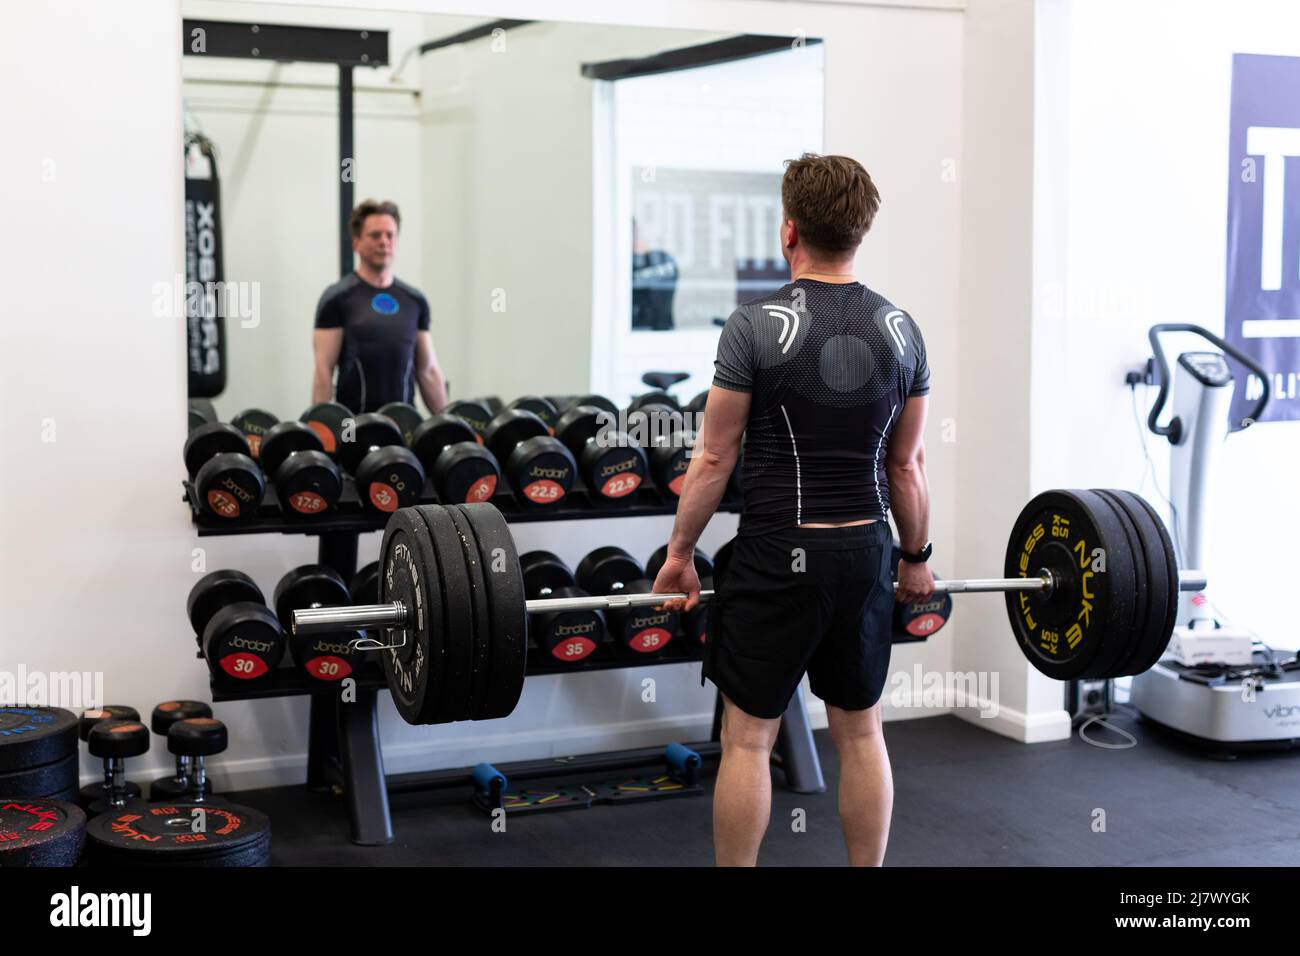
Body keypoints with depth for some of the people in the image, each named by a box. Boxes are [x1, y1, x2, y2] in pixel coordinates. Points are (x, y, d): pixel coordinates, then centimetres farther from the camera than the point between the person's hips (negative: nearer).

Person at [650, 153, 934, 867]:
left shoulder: (757, 325, -11)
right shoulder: (900, 329, 3)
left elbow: (714, 457, -7)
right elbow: (907, 465, 8)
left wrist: (680, 553, 2)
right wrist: (916, 556, 20)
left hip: (776, 556, -4)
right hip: (864, 555, 5)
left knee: (747, 740, 5)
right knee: (861, 735, 14)